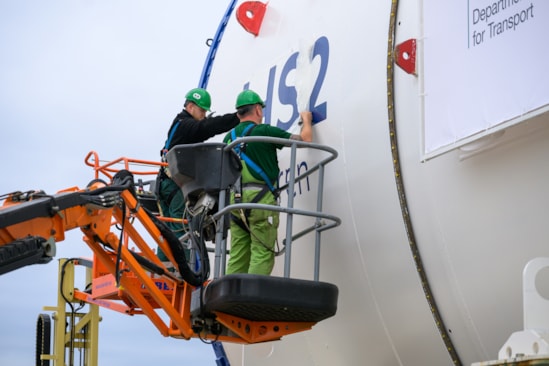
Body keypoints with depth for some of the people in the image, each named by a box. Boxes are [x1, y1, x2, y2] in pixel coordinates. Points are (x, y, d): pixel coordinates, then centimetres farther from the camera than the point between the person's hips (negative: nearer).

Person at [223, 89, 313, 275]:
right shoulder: (264, 131, -4)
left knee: (238, 256, 8)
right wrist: (306, 120, 18)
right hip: (260, 198, -6)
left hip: (235, 197, 6)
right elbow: (305, 139, -1)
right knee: (262, 253, -6)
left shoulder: (229, 137, 14)